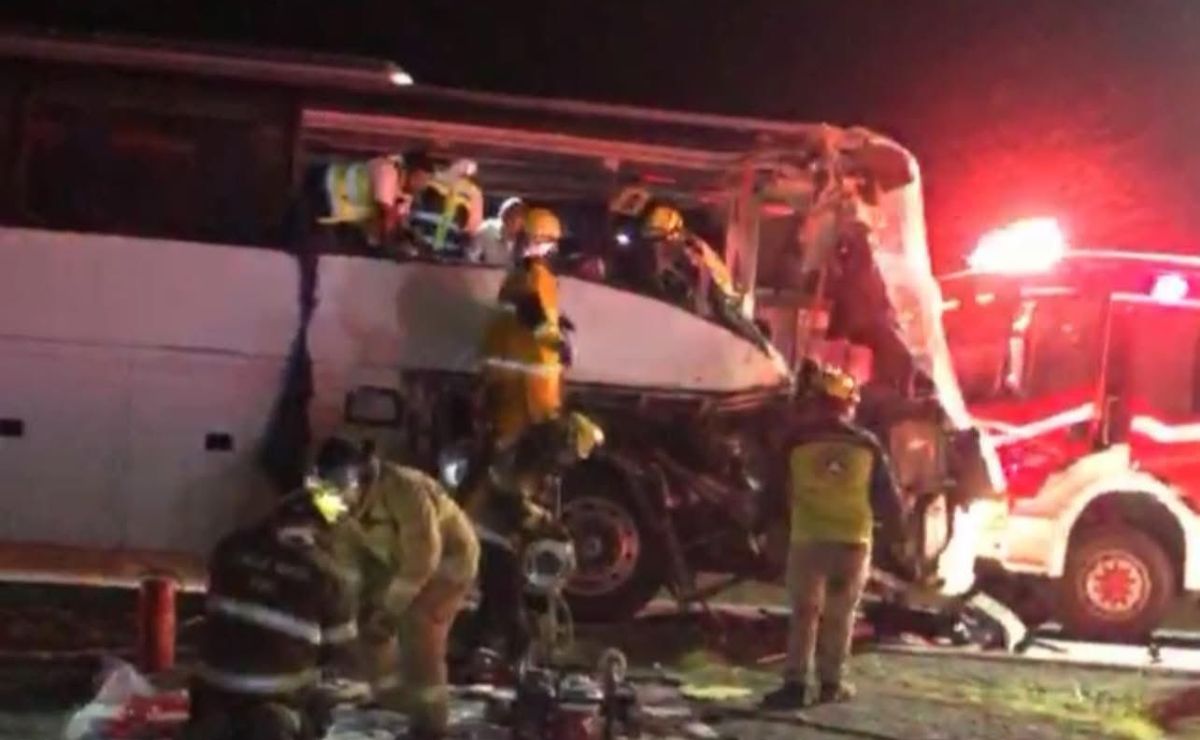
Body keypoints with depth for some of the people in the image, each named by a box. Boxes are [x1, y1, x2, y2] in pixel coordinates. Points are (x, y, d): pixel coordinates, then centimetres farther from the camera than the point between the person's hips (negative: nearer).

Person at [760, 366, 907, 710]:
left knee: (804, 613, 3)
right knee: (839, 615, 12)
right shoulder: (867, 445, 1)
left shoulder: (797, 441, -2)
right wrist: (896, 532, 20)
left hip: (808, 539, -1)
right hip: (853, 541, 1)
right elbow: (887, 496, 7)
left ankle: (795, 683, -4)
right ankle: (830, 683, 16)